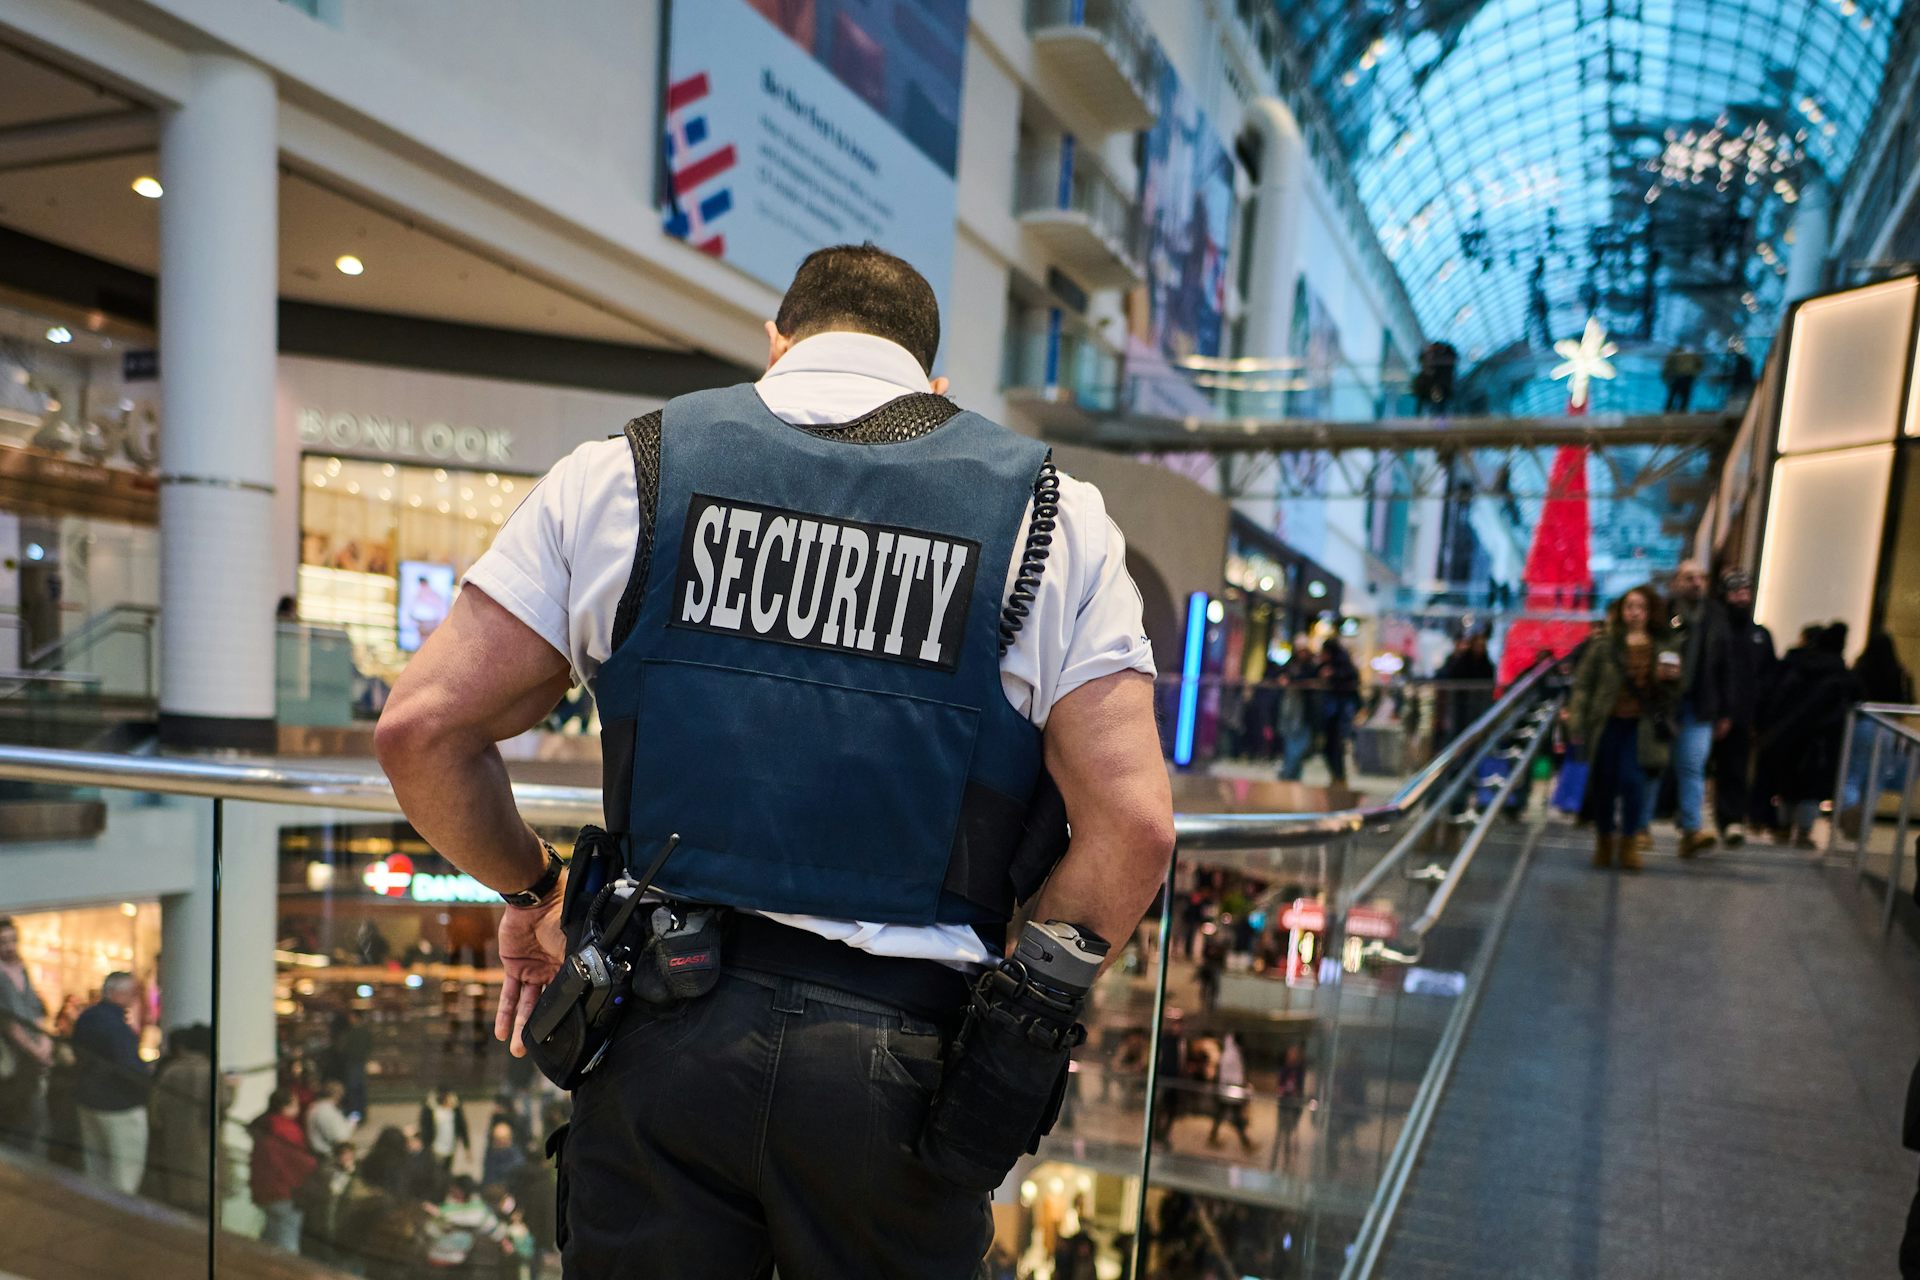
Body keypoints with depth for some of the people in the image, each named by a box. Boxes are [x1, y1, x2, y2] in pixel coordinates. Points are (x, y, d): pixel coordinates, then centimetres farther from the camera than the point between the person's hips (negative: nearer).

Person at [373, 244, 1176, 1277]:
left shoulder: (626, 471, 3)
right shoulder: (1050, 519, 2)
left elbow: (421, 726, 1)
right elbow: (1133, 822, -7)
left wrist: (531, 889, 16)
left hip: (662, 1034, 0)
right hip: (898, 1066, 1)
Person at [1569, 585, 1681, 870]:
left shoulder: (1665, 646, 8)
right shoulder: (1605, 645, 2)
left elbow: (1673, 694, 14)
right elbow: (1583, 683, 1)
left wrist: (1669, 678, -9)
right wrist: (1577, 724, -5)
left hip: (1641, 726, 0)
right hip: (1608, 724, 0)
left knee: (1632, 781, -12)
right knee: (1603, 783, 5)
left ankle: (1628, 841, 8)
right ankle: (1604, 840, 26)